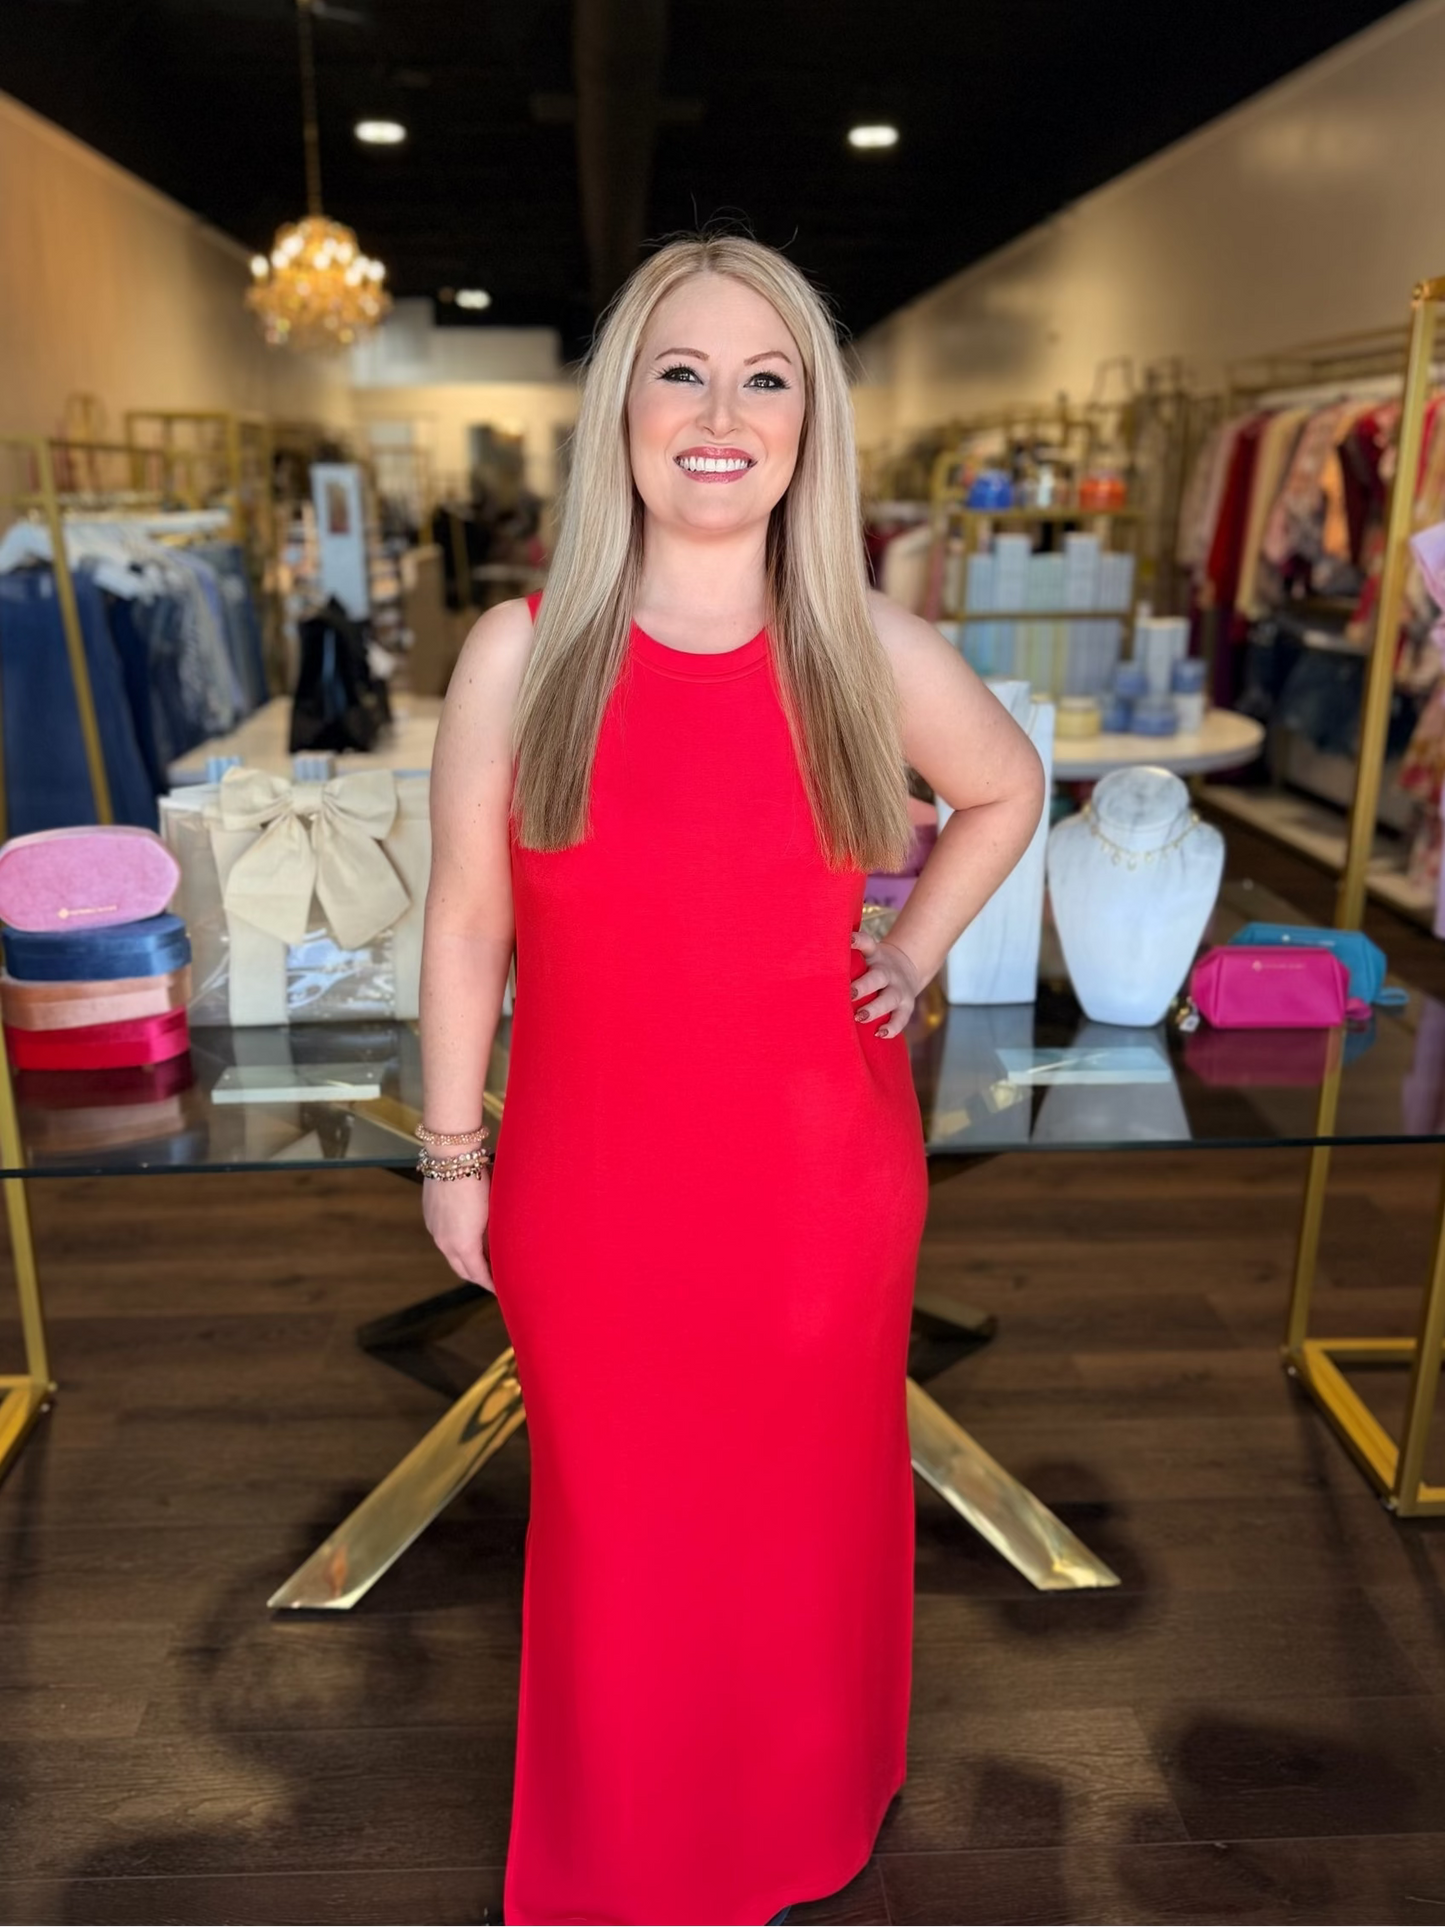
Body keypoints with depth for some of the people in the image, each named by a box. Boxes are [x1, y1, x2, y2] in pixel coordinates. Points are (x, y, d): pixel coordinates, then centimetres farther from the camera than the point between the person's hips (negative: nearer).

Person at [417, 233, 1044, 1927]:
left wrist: (912, 956, 4)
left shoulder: (871, 653, -6)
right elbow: (465, 921, -2)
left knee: (811, 1507, 21)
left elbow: (1008, 791, 14)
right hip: (591, 1186, -1)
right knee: (618, 1530, 16)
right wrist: (452, 1155, 2)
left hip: (820, 1180, 2)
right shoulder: (522, 653, -9)